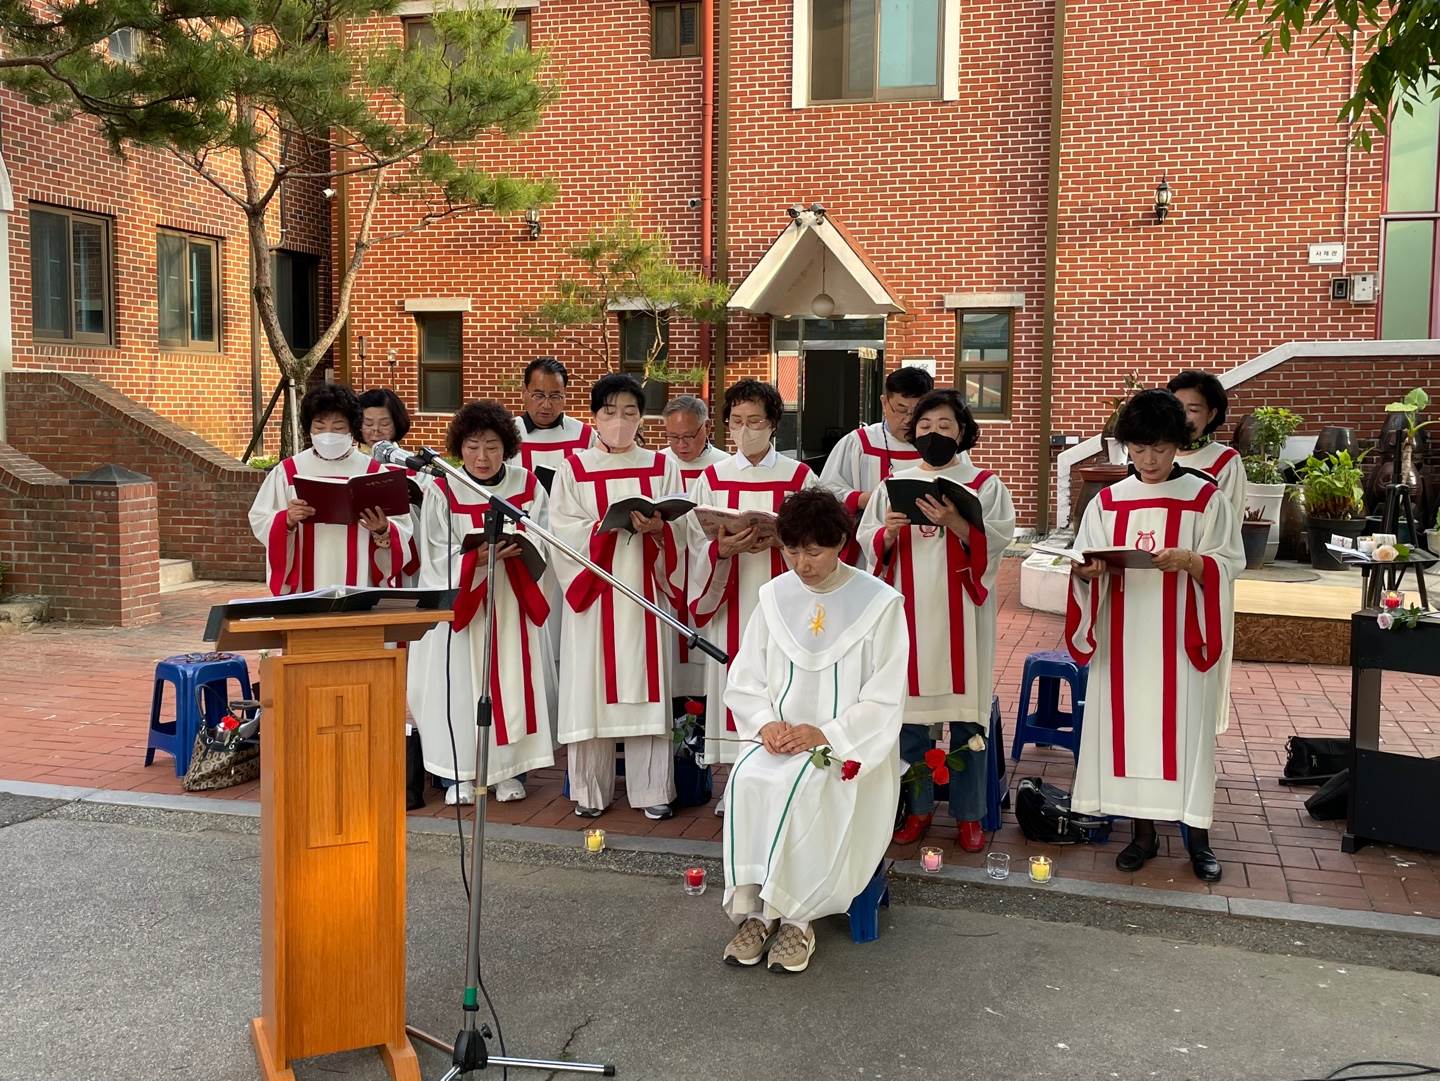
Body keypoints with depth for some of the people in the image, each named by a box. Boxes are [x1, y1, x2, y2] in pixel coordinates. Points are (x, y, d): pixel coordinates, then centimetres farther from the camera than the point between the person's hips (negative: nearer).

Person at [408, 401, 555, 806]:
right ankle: (460, 772, 11)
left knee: (512, 681, 4)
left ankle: (510, 767, 16)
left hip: (513, 604, 2)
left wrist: (518, 545, -22)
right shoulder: (441, 493, -5)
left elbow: (543, 541, 0)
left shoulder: (528, 486, 2)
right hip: (460, 605, -2)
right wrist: (477, 558, -28)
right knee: (461, 684, -1)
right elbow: (438, 559, -9)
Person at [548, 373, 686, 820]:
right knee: (591, 690, 0)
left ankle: (652, 790, 9)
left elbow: (679, 529, 3)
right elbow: (563, 531, -4)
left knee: (646, 688, 1)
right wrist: (609, 524, -20)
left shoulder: (662, 467, 10)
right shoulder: (573, 469, 6)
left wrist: (658, 528, -18)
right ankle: (591, 791, 11)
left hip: (645, 593, 1)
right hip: (594, 593, -1)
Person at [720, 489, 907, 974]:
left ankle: (796, 918, -19)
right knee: (747, 780, -27)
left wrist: (825, 735, -18)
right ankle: (753, 910, -19)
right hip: (779, 739, 3)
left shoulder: (879, 603, -5)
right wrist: (766, 722, -10)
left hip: (849, 747, -3)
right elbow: (744, 680, 10)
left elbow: (884, 700, -6)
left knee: (804, 787, -32)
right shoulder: (774, 596, 6)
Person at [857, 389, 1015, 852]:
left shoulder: (984, 485, 4)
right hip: (908, 610, 2)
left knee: (966, 714, 2)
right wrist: (888, 532, -15)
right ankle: (918, 808, 21)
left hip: (961, 613, -2)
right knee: (908, 710, 6)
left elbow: (998, 541, -9)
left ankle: (969, 814, 14)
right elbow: (868, 541, 6)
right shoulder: (893, 484, 11)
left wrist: (957, 524, -24)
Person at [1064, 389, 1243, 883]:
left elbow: (1229, 564, -3)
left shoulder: (1206, 498, -1)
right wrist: (1089, 570, -17)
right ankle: (1144, 830, 17)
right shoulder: (1107, 501, 6)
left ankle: (1197, 835, 12)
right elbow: (1084, 568, 6)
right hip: (1125, 638, 2)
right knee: (1130, 726, 5)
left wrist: (1188, 561, -22)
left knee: (1186, 728, 1)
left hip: (1182, 639, -2)